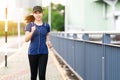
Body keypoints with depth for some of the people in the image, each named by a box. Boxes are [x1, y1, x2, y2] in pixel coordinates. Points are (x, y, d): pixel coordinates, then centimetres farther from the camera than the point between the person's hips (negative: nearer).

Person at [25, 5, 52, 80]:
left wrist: (48, 42, -8)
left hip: (43, 53, 0)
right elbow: (26, 39, -8)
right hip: (33, 52, 0)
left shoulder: (46, 25, 4)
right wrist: (32, 32, -25)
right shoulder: (30, 25, -1)